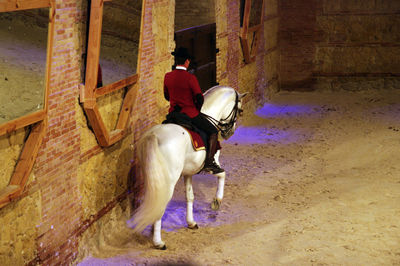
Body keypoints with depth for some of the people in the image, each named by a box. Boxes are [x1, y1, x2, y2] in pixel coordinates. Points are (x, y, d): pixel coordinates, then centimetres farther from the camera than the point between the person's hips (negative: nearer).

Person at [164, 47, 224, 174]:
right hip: (190, 114, -6)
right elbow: (200, 98, -15)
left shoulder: (167, 76, -1)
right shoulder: (190, 78, -18)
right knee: (213, 131, 6)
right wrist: (197, 110, 5)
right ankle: (209, 163, -3)